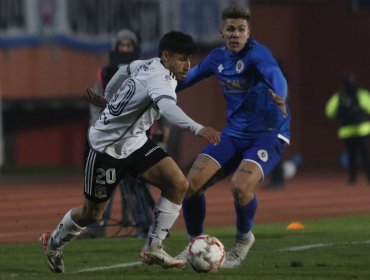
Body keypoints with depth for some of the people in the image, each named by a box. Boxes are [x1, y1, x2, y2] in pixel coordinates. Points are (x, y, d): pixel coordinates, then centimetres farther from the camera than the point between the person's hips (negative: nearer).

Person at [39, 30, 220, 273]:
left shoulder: (148, 65, -3)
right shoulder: (159, 78, -31)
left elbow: (125, 70, 19)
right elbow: (167, 107, -53)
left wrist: (109, 96, 37)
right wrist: (197, 129, -68)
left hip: (135, 143, 8)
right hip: (105, 147, -8)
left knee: (178, 184, -13)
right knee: (92, 213, 9)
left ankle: (153, 249, -4)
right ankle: (53, 243, 39)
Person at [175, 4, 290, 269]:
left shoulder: (257, 53, -18)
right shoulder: (218, 57, 2)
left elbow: (274, 73, -40)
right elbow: (192, 75, 21)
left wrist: (280, 96, -61)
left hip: (268, 135, -6)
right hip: (234, 134, 6)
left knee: (241, 185, -29)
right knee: (192, 184, -11)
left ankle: (244, 239, 3)